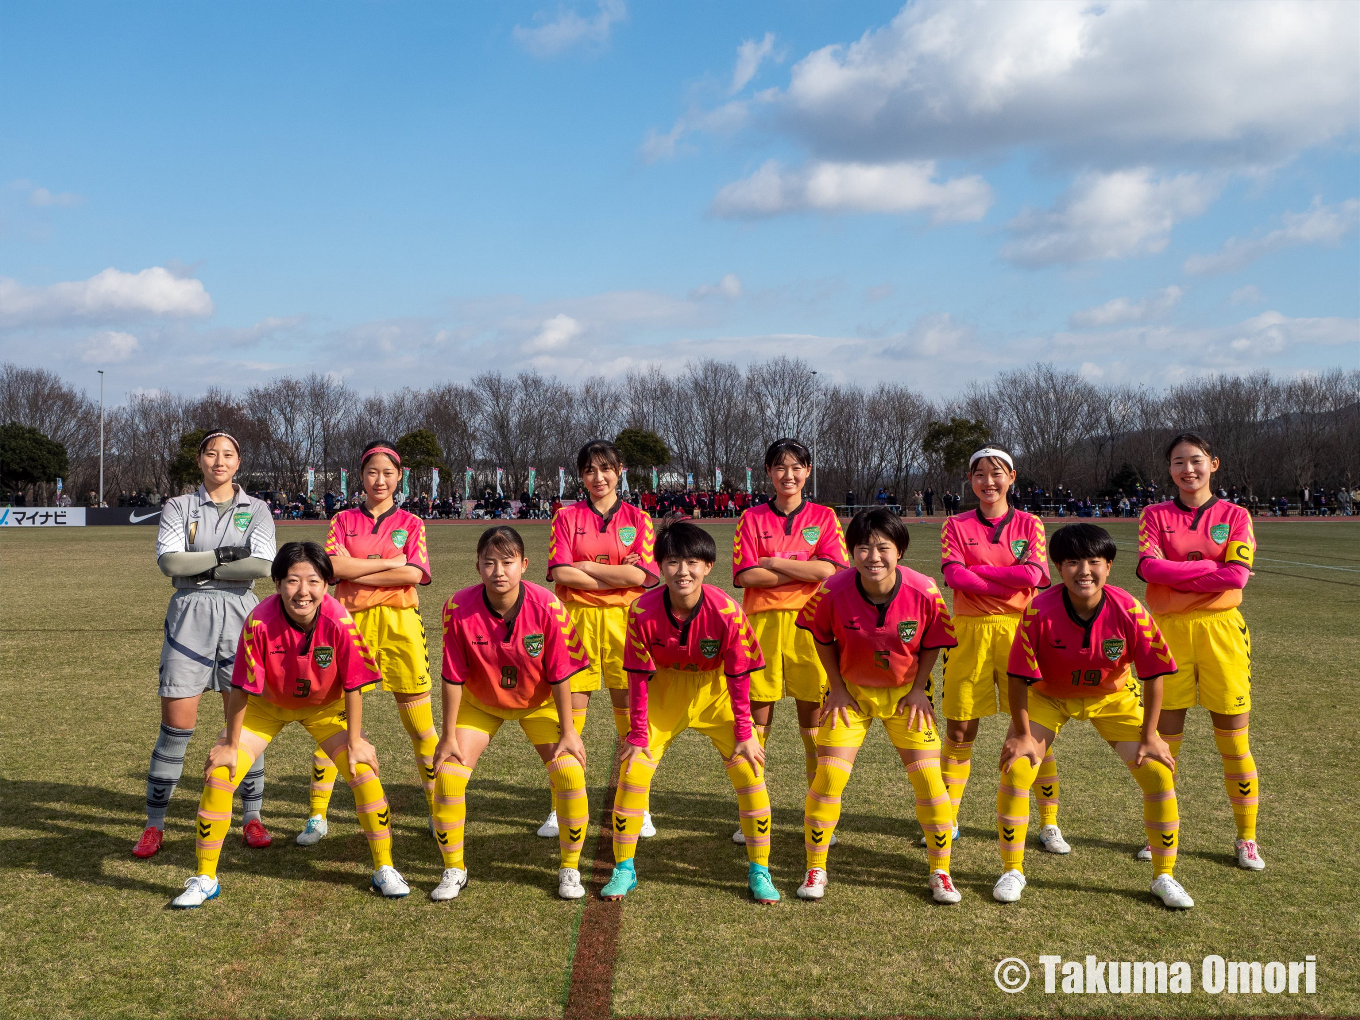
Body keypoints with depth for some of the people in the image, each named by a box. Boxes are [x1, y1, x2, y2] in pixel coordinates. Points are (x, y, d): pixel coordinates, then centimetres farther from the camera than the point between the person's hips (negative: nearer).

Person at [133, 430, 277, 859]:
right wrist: (225, 555, -11)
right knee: (176, 725, -1)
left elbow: (262, 565, -10)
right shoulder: (179, 507, 6)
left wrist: (199, 567, -9)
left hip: (239, 618, 1)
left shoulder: (256, 510, 6)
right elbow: (169, 561, -9)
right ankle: (154, 823, 10)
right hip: (188, 618, -1)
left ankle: (252, 817, 16)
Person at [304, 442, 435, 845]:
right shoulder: (343, 520, 12)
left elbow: (414, 574, -7)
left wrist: (357, 573, -7)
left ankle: (439, 812, 15)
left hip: (399, 623, -1)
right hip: (350, 622, 1)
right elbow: (334, 566, -6)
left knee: (420, 724, 2)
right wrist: (391, 562, -7)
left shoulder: (411, 524, 10)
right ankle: (317, 816, 11)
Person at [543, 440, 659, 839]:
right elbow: (560, 572, -6)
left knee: (630, 710, 2)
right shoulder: (567, 517, 7)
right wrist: (615, 575, -9)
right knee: (571, 708, 0)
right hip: (577, 619, 0)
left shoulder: (637, 519, 7)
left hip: (625, 620, 0)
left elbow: (640, 574, -7)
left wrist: (584, 566, -7)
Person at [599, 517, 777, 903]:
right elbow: (639, 675, -13)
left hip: (716, 693, -1)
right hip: (664, 694, 1)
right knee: (633, 770, -7)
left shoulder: (726, 612, -26)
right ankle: (623, 870, 11)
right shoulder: (643, 611, -24)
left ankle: (759, 871, 8)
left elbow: (738, 676, -14)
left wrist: (744, 734, -9)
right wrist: (638, 734, -9)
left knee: (749, 770, -9)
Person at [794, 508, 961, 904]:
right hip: (851, 692, 0)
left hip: (906, 693, 0)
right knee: (828, 776, -7)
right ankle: (815, 870, 10)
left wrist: (919, 689, -8)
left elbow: (932, 642, -4)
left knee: (929, 777, -6)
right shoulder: (834, 591, -23)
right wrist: (837, 688, -4)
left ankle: (940, 873, 13)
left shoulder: (924, 592, -23)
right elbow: (822, 638, -2)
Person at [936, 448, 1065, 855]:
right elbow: (954, 575, -9)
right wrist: (1011, 582, -11)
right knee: (959, 729, 5)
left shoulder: (1029, 524, 7)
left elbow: (1033, 574, -9)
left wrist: (976, 569, -8)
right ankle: (948, 819, 18)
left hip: (1018, 629, 0)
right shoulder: (957, 526, 7)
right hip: (969, 631, 0)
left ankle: (1049, 824, 12)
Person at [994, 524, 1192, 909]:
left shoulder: (1129, 611, -27)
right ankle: (1012, 871, 7)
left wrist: (1149, 736, -12)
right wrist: (1023, 734, -15)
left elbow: (1154, 672, -15)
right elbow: (1020, 676, -20)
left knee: (1159, 773, -8)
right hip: (1048, 696, -1)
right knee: (1015, 771, -14)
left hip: (1112, 697, 1)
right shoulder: (1040, 612, -30)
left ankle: (1164, 877, 12)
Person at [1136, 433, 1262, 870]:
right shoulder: (1155, 515, 7)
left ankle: (1246, 838, 16)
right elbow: (1149, 567, -11)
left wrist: (1177, 574, -10)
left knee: (1234, 742, 2)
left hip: (1220, 629, 0)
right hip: (1168, 631, 1)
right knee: (1164, 737, 5)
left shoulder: (1234, 516, 5)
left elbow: (1236, 575, -10)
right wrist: (1210, 567, -12)